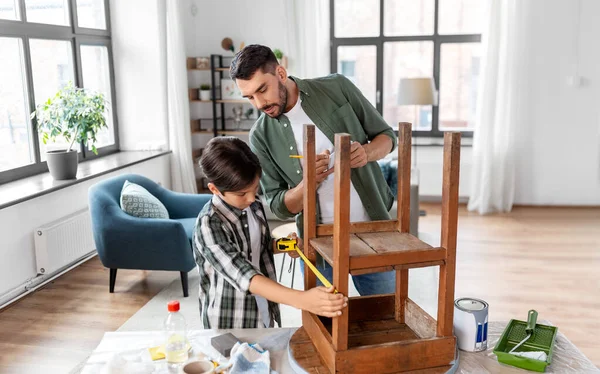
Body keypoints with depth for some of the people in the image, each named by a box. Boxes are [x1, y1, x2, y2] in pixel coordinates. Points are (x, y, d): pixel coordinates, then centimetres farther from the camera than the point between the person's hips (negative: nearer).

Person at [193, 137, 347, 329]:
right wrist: (301, 299, -45)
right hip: (228, 324, -6)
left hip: (263, 315, 6)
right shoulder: (209, 224, -24)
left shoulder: (254, 207, -4)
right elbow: (243, 276, -34)